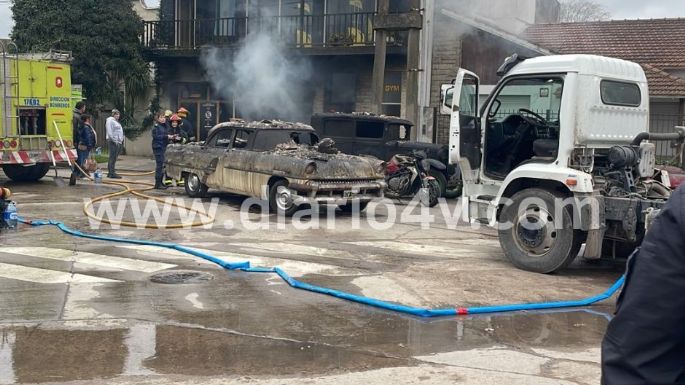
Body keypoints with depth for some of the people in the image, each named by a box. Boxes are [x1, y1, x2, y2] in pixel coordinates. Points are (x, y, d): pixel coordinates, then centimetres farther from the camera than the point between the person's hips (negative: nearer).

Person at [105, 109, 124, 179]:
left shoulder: (116, 122, 24)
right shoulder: (110, 121, -6)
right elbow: (109, 132, -16)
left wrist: (121, 141, 16)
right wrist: (114, 140, -19)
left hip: (118, 142, 10)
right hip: (113, 142, -10)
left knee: (113, 158, 11)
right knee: (113, 157, -11)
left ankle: (110, 173, 15)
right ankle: (112, 173, -13)